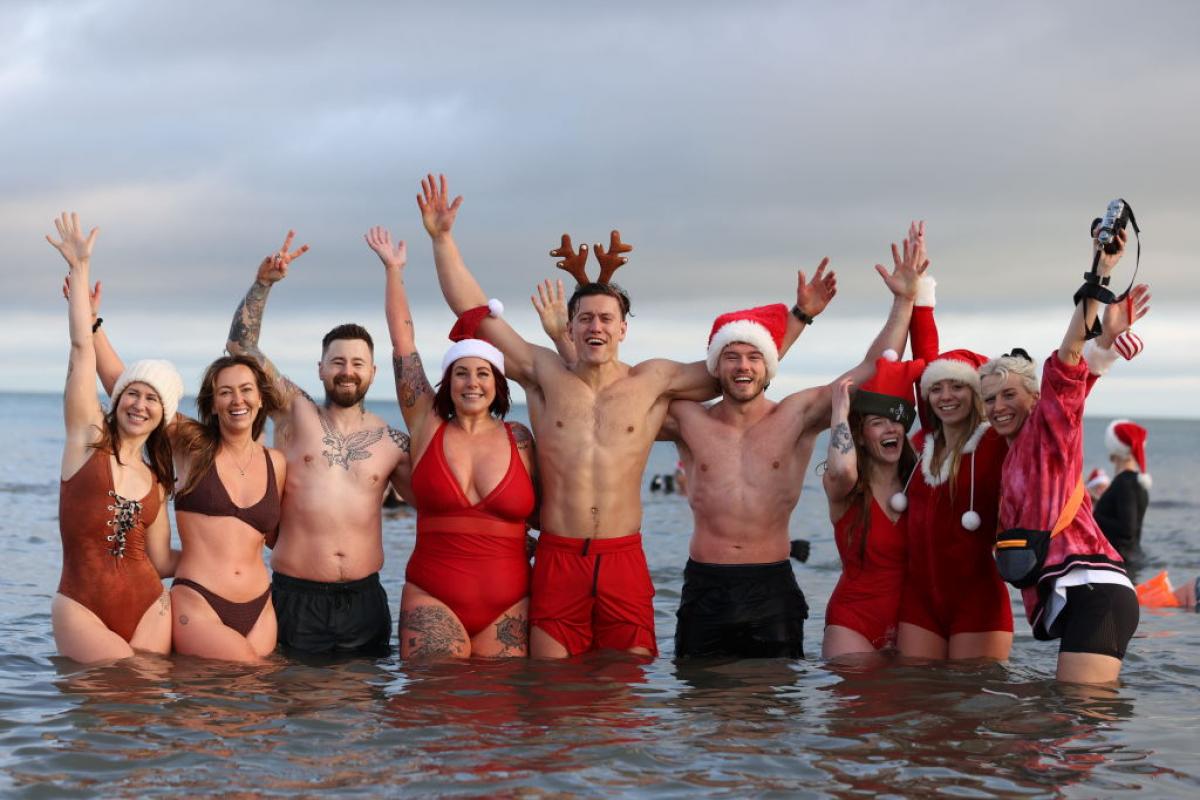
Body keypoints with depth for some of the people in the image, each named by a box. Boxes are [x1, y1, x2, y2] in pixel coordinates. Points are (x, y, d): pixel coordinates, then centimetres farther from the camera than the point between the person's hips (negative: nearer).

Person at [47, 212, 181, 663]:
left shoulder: (155, 481, 13)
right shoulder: (87, 437, 4)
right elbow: (82, 347, -1)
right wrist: (80, 269, -2)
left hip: (149, 607, 4)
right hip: (82, 609, -4)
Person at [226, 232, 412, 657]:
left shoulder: (393, 443, 7)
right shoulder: (296, 413, 4)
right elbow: (240, 345, -1)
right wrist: (263, 283, -12)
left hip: (364, 599, 2)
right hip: (296, 597, -2)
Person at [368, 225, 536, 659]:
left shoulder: (519, 438, 8)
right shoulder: (428, 426, 7)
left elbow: (539, 511, 18)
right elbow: (403, 344, 10)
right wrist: (393, 269, 13)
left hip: (508, 606, 1)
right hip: (433, 602, 0)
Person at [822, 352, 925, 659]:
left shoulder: (916, 483, 7)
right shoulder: (847, 489, -8)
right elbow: (840, 471, -30)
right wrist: (840, 410, -15)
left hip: (909, 621, 4)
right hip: (853, 623, -4)